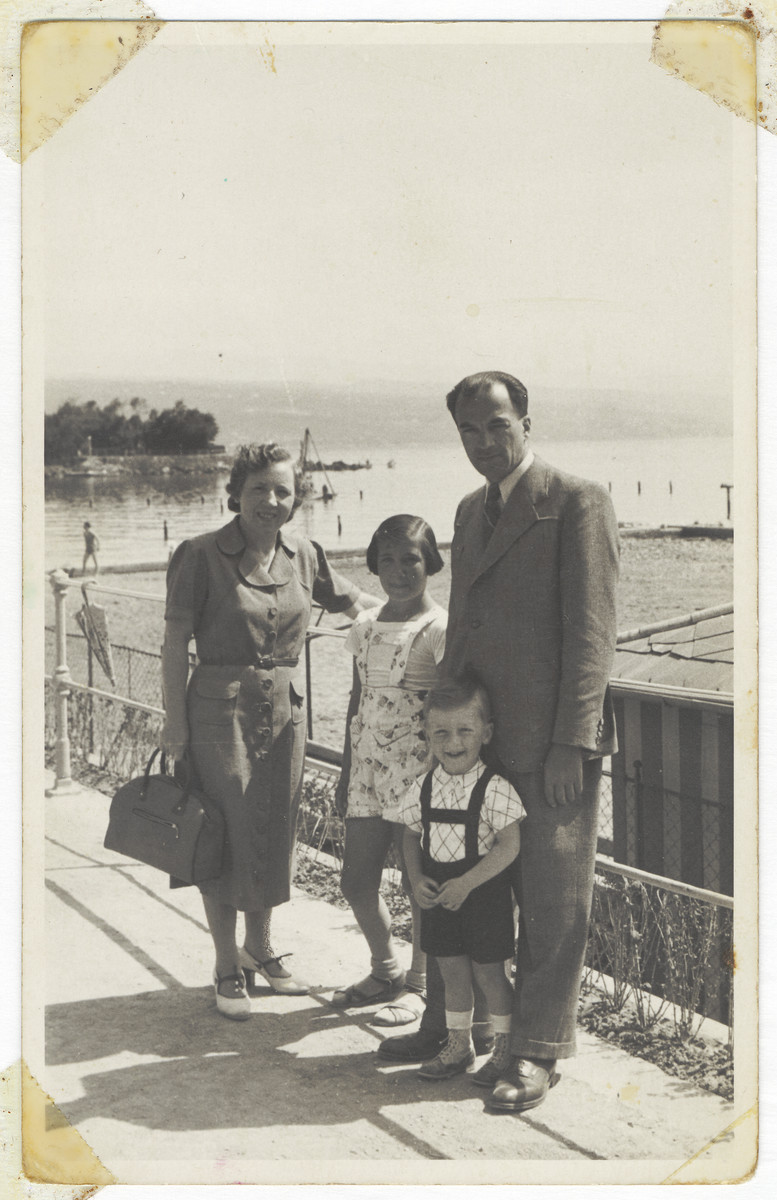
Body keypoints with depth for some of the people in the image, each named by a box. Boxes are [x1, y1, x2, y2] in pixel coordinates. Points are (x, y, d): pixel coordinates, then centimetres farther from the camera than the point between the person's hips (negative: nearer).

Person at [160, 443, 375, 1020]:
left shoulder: (303, 554, 4)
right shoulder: (202, 556, -8)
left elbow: (353, 602, 19)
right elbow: (176, 642, -7)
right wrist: (175, 722, -9)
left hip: (286, 711, 4)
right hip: (220, 711, -4)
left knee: (277, 832, 12)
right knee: (226, 834, 1)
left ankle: (260, 948, 33)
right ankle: (227, 967, 18)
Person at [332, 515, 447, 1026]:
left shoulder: (438, 628, -8)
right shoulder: (366, 625, 11)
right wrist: (347, 769, 17)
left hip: (416, 768, -6)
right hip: (368, 766, 6)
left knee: (419, 880, 1)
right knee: (356, 879, 9)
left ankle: (420, 984, 20)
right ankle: (386, 971, 31)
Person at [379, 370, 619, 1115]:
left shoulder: (577, 502, -8)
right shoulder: (470, 510, 16)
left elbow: (591, 631, -12)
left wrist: (572, 743, -16)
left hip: (550, 745, -7)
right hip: (477, 739, 7)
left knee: (551, 903, 4)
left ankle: (538, 1052, 18)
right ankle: (448, 1024, 31)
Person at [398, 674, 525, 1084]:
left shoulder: (494, 789, -17)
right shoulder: (422, 789, -1)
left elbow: (509, 846, -18)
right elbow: (412, 836, 11)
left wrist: (466, 883, -21)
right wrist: (416, 879, -5)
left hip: (484, 892, -5)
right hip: (438, 893, 5)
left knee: (488, 971, 5)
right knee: (451, 970, 14)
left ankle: (503, 1049, 23)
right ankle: (458, 1046, 30)